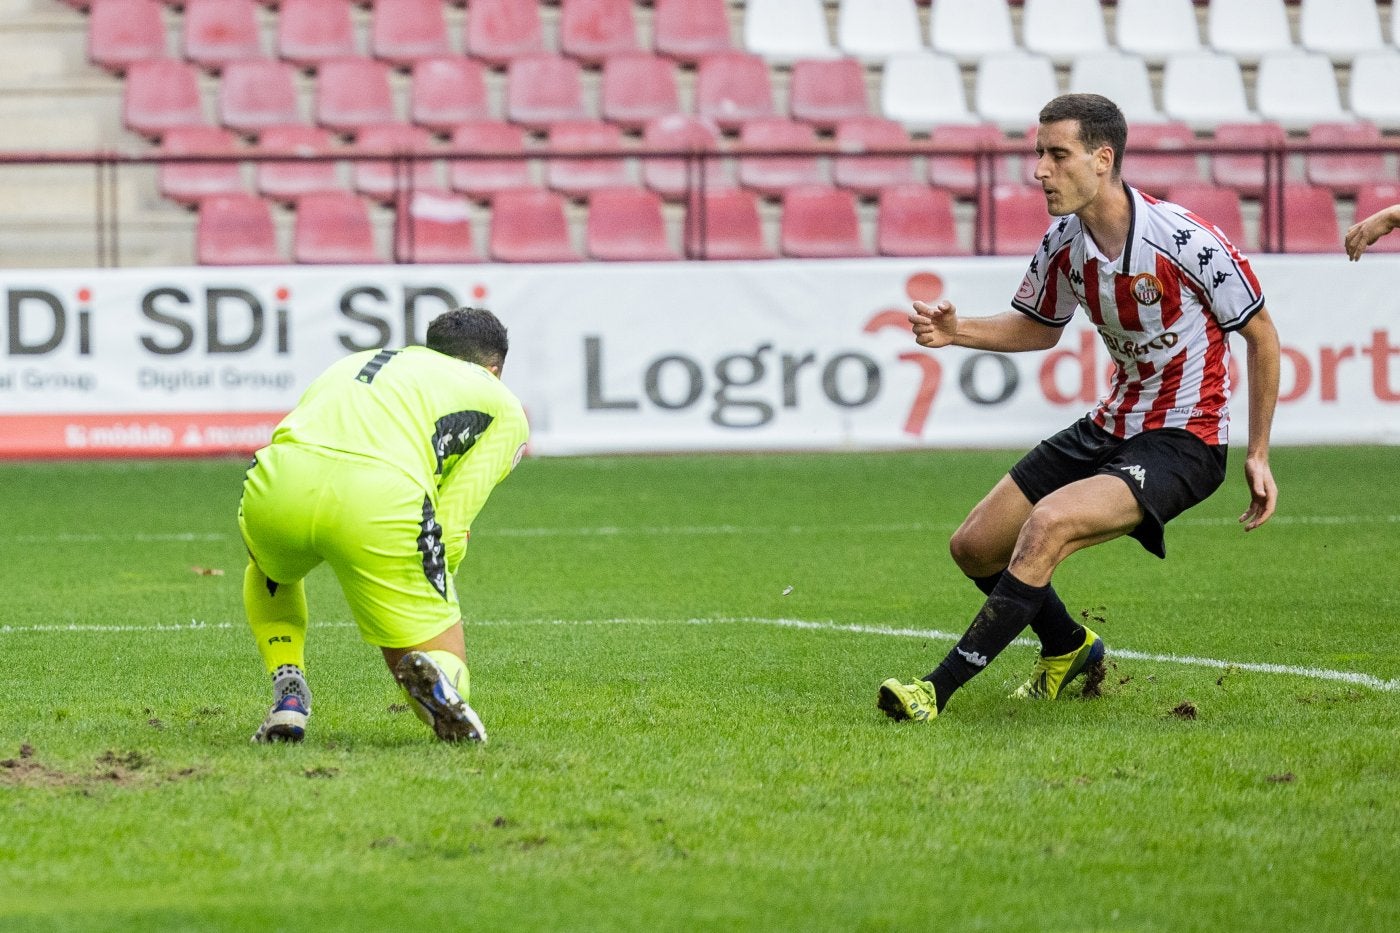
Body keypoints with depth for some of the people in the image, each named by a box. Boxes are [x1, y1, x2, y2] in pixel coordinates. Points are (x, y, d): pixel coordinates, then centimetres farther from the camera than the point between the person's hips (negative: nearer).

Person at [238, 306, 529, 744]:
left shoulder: (355, 363, 39)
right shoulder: (503, 407, 25)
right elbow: (451, 527, 12)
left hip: (275, 486, 4)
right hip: (383, 500, -4)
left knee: (268, 567, 41)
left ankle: (287, 692, 19)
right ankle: (434, 676, -22)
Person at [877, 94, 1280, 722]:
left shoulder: (1185, 239, -22)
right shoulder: (1063, 244, -4)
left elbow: (1262, 336, -9)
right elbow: (1040, 328, 16)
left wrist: (1258, 455, -8)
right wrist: (957, 331, -3)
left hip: (1183, 442, -8)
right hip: (1110, 428, 8)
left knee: (1048, 525, -30)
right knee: (975, 548, 7)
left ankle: (937, 691, -24)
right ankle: (1071, 648, 36)